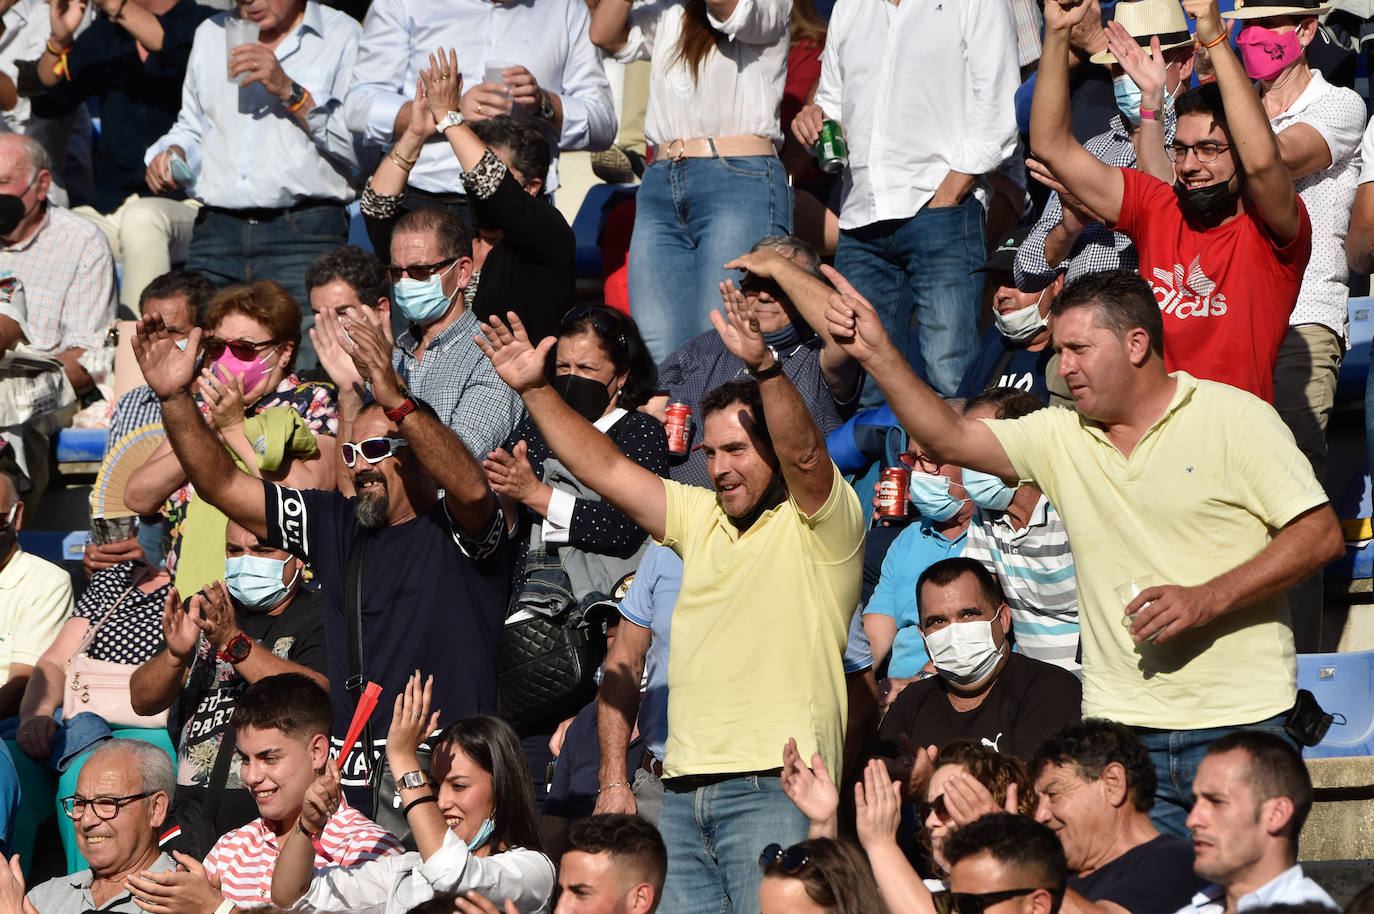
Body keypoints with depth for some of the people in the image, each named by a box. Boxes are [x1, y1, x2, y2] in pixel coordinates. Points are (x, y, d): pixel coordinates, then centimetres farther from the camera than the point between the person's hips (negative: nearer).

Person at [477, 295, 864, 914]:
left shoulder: (821, 524, 0)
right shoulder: (700, 516, 20)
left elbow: (802, 453, -19)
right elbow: (607, 470, 20)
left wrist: (763, 364, -35)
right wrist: (534, 391, 13)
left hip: (773, 786, -7)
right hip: (684, 787, 7)